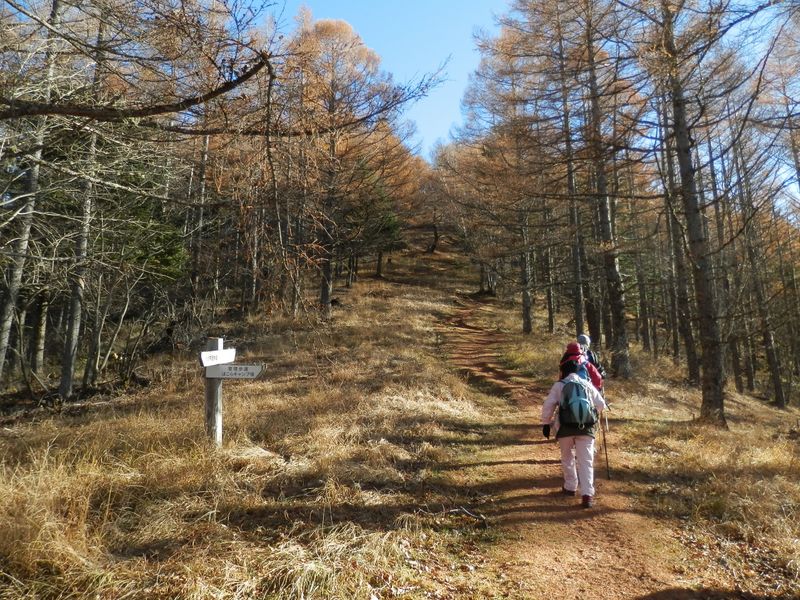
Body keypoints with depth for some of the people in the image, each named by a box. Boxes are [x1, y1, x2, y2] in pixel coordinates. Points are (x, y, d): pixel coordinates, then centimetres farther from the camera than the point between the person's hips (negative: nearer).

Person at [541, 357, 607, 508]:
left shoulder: (559, 385, 6)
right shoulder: (587, 384, 14)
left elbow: (548, 405, -1)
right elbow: (601, 405, 16)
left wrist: (546, 423, 10)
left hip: (565, 427, -1)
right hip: (586, 427, 1)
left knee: (567, 458, 19)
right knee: (586, 461, 2)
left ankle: (570, 487, 28)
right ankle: (587, 494, -7)